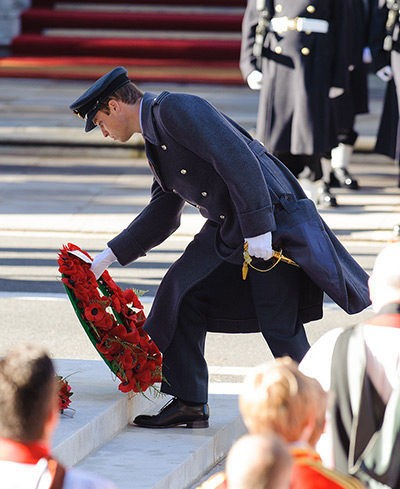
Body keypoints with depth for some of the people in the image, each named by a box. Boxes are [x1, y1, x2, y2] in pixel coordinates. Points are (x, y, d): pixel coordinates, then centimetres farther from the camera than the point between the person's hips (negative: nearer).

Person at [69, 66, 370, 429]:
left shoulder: (178, 109, -15)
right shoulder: (155, 139, 17)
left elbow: (238, 160, -23)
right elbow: (161, 215, 25)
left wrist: (258, 229, -26)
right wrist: (109, 257, 21)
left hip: (272, 221, -10)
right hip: (228, 228, 10)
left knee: (282, 328, -9)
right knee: (183, 291, 7)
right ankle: (188, 403, 14)